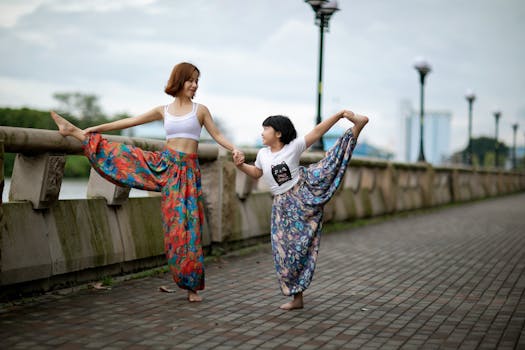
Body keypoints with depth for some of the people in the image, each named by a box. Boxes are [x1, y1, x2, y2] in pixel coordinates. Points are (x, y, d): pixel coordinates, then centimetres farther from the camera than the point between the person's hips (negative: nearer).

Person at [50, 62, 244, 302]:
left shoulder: (200, 110, 5)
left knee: (185, 225, -4)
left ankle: (192, 285, 5)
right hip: (163, 163, 2)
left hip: (186, 170, -2)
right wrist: (97, 128, 12)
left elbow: (217, 135, 3)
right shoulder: (164, 111, 10)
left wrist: (234, 150, -16)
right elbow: (130, 122, 12)